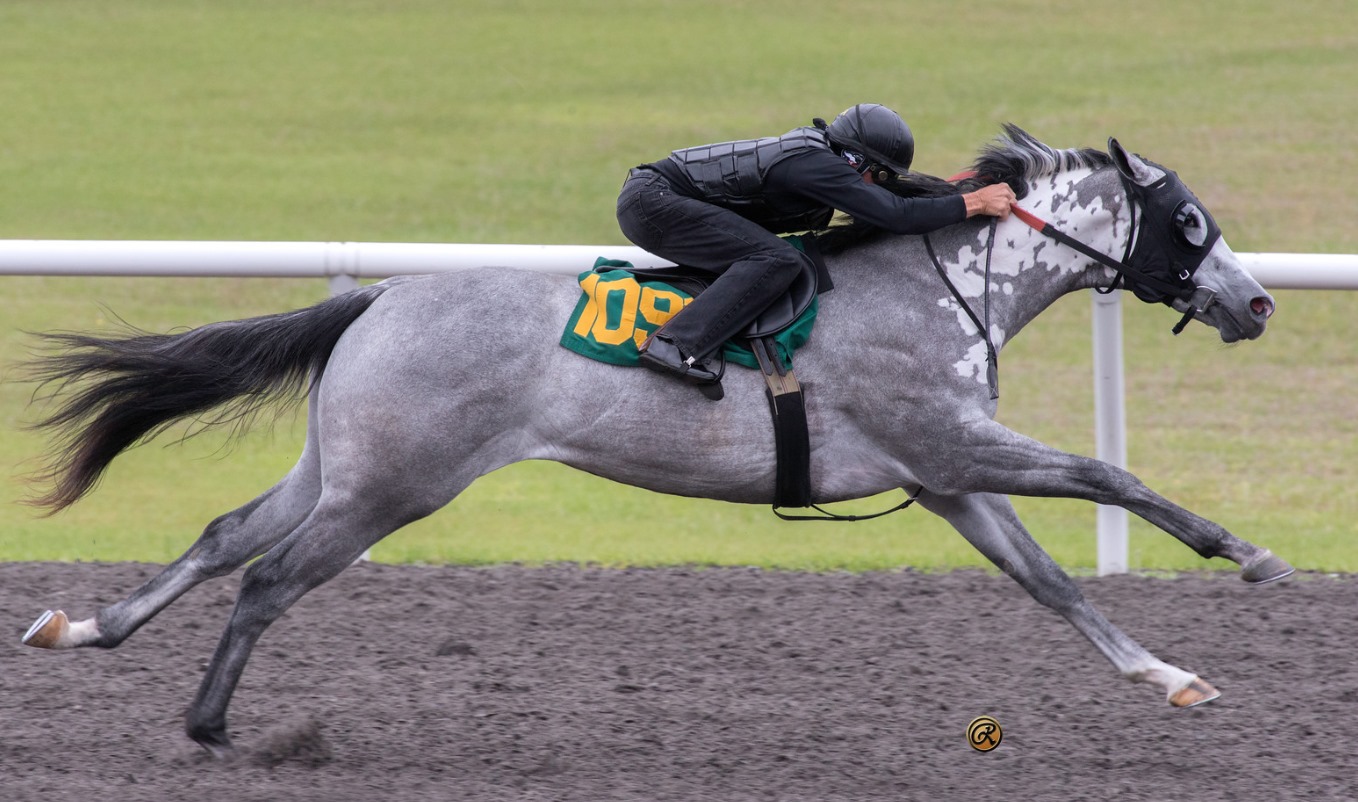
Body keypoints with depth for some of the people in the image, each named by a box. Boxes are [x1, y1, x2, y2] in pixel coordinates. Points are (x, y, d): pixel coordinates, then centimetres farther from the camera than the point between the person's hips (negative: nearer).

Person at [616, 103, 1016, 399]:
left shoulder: (818, 157, 11)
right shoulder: (817, 168, -18)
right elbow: (898, 216, -24)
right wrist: (975, 203, -16)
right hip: (652, 201, -10)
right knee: (777, 260, -22)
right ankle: (675, 346, -29)